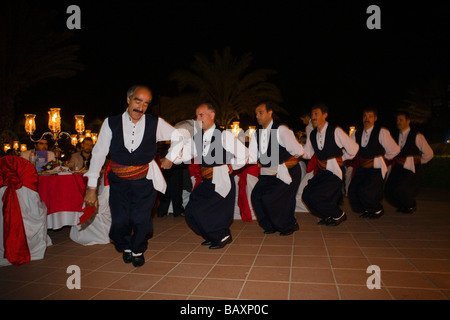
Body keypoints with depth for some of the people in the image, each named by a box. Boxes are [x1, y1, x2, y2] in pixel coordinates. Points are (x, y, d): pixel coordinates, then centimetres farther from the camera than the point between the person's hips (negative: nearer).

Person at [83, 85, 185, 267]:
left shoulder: (155, 123, -6)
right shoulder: (111, 123, -5)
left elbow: (179, 136, 10)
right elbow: (98, 154, -2)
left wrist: (170, 157, 2)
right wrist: (91, 187, -2)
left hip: (144, 181, 0)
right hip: (119, 181, 1)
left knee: (141, 219, -7)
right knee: (120, 221, -4)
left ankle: (138, 250, 28)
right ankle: (125, 247, 33)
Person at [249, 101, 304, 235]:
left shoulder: (281, 130, -17)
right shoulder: (257, 134, 3)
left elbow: (298, 151, -16)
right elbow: (251, 157, -3)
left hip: (287, 173, -6)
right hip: (269, 173, 7)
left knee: (269, 199, -15)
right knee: (256, 195, -4)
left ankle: (290, 225, 12)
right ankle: (271, 226, 20)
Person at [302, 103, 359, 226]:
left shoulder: (336, 131, -12)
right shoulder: (312, 135, 7)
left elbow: (353, 149, -5)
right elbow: (307, 154, 10)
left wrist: (341, 159, 7)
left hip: (335, 173, -7)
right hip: (321, 172, 7)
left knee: (315, 197, -18)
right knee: (306, 195, -4)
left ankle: (339, 215, 11)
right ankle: (328, 216, 21)